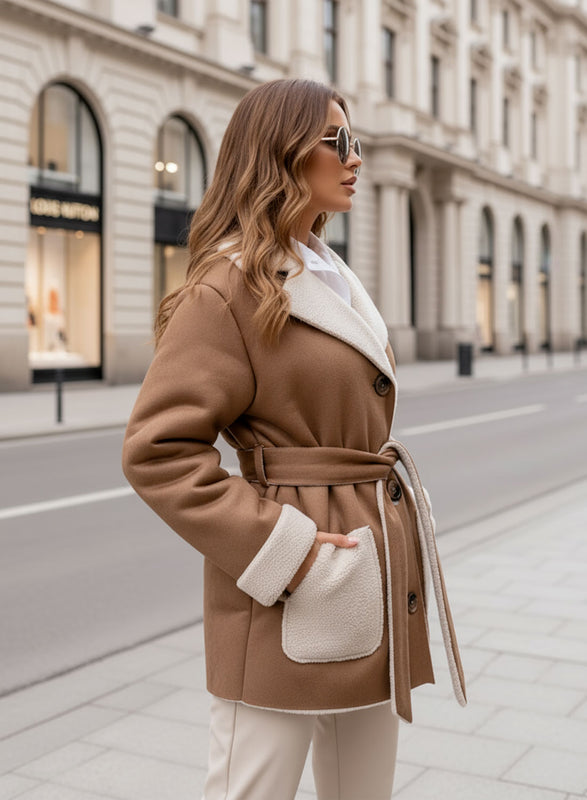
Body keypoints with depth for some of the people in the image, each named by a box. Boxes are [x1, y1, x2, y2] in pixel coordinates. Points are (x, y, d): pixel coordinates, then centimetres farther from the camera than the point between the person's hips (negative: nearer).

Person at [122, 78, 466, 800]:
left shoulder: (335, 277, 14)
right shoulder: (229, 285, -13)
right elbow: (156, 450, -18)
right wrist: (278, 549, -20)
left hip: (377, 575, 8)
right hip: (291, 603, -8)